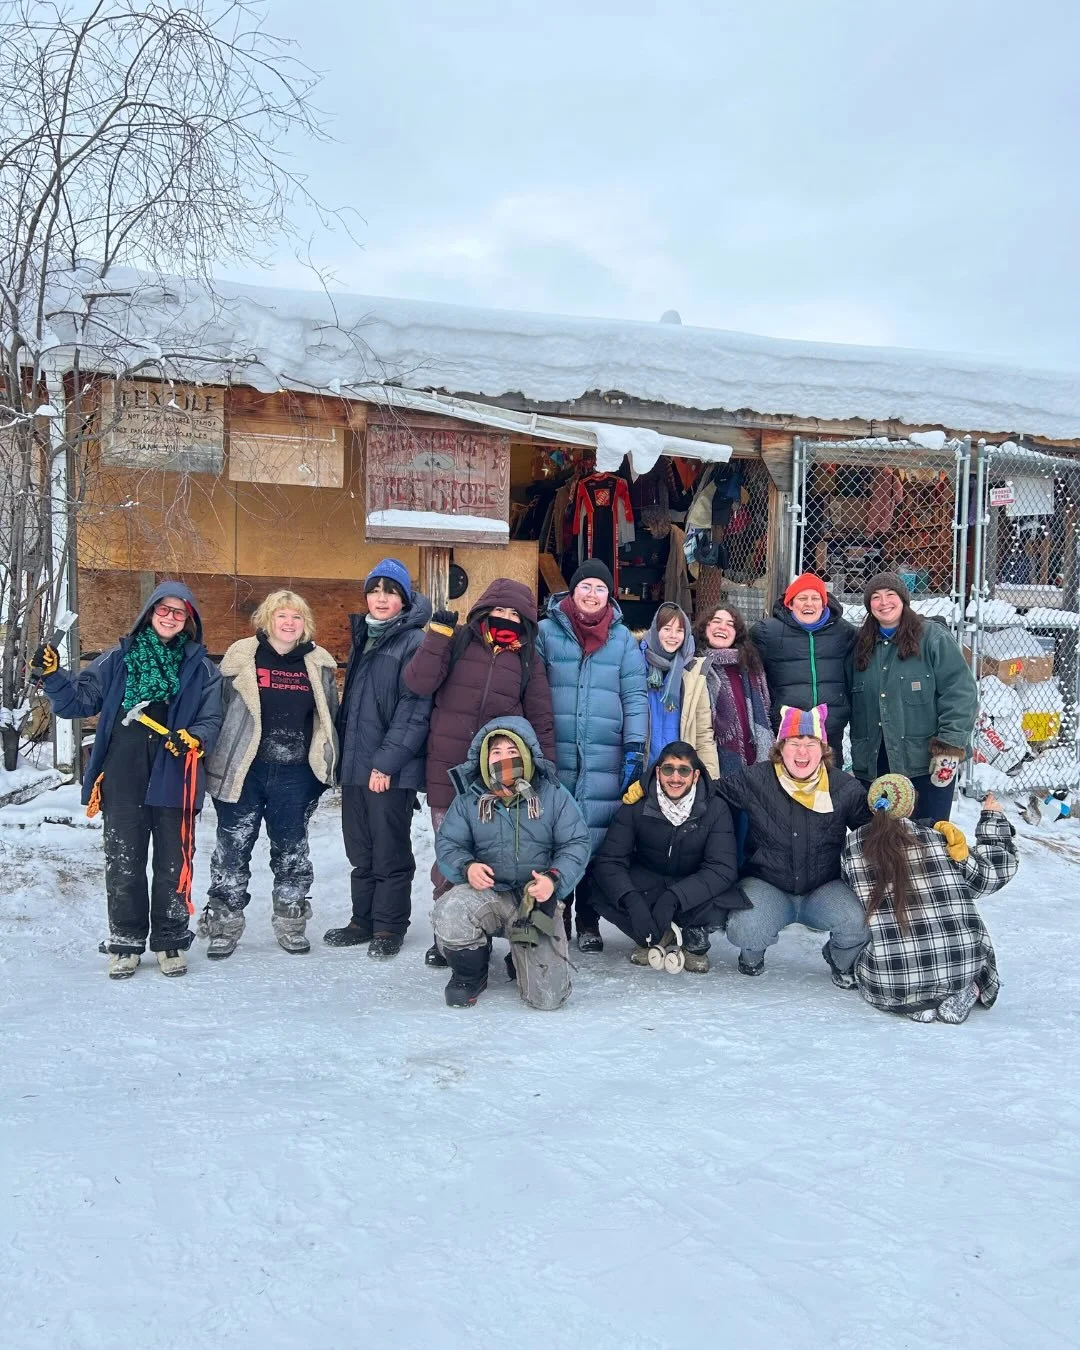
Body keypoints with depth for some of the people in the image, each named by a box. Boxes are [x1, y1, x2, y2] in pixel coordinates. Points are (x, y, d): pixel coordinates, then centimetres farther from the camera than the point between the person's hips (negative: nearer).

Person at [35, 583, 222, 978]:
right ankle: (125, 943, 19)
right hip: (122, 781, 1)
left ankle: (170, 942, 20)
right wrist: (52, 675, -8)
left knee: (173, 864, 7)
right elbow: (79, 701, 8)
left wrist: (194, 739, -20)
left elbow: (212, 720, 1)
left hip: (175, 779, 0)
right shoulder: (118, 659, 8)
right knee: (123, 864, 6)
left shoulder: (202, 669, 6)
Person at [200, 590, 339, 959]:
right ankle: (224, 925, 17)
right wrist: (215, 762, -1)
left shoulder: (319, 665, 5)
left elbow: (329, 719, 13)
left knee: (292, 849, 12)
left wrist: (325, 768, 11)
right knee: (233, 849, 5)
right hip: (243, 772, -2)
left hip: (295, 775, 2)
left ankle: (290, 924, 25)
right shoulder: (242, 657, -4)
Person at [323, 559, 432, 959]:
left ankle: (389, 927, 14)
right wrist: (343, 752, 16)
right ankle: (363, 921, 26)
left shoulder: (414, 642, -9)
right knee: (360, 849, 14)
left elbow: (414, 710, -16)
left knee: (390, 850, 2)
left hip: (393, 770, -8)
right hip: (355, 763, 8)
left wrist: (387, 761, -18)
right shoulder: (362, 638, 16)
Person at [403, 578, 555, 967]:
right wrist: (438, 633, -12)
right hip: (448, 771, 0)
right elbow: (418, 683, -7)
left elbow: (541, 722, 11)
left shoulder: (528, 660, 10)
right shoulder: (457, 643, 5)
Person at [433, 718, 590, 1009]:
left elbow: (576, 843, -2)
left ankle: (521, 961, 29)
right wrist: (466, 867, -19)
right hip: (486, 894, 0)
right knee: (449, 915, -36)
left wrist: (554, 879, -20)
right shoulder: (469, 799, 3)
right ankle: (470, 975, -1)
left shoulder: (553, 794, 0)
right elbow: (447, 844, 4)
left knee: (548, 996, -10)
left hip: (538, 901, 0)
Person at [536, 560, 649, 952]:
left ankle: (589, 923, 11)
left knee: (596, 840, -1)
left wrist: (634, 747, -2)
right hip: (554, 757, 0)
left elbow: (635, 697, 7)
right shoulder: (546, 631, 6)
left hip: (605, 760, 0)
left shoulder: (623, 638, 9)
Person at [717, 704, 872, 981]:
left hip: (825, 889, 1)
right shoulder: (755, 780, -9)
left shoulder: (846, 788, -5)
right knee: (744, 930, -31)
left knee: (859, 923, -28)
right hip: (766, 886, -1)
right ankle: (752, 954, 11)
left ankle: (841, 961, 12)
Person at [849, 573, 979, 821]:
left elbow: (960, 693, -11)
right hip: (875, 765, 5)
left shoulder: (934, 638, -5)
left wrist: (950, 749, -15)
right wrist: (858, 757, 16)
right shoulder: (862, 645, 13)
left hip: (927, 763, -5)